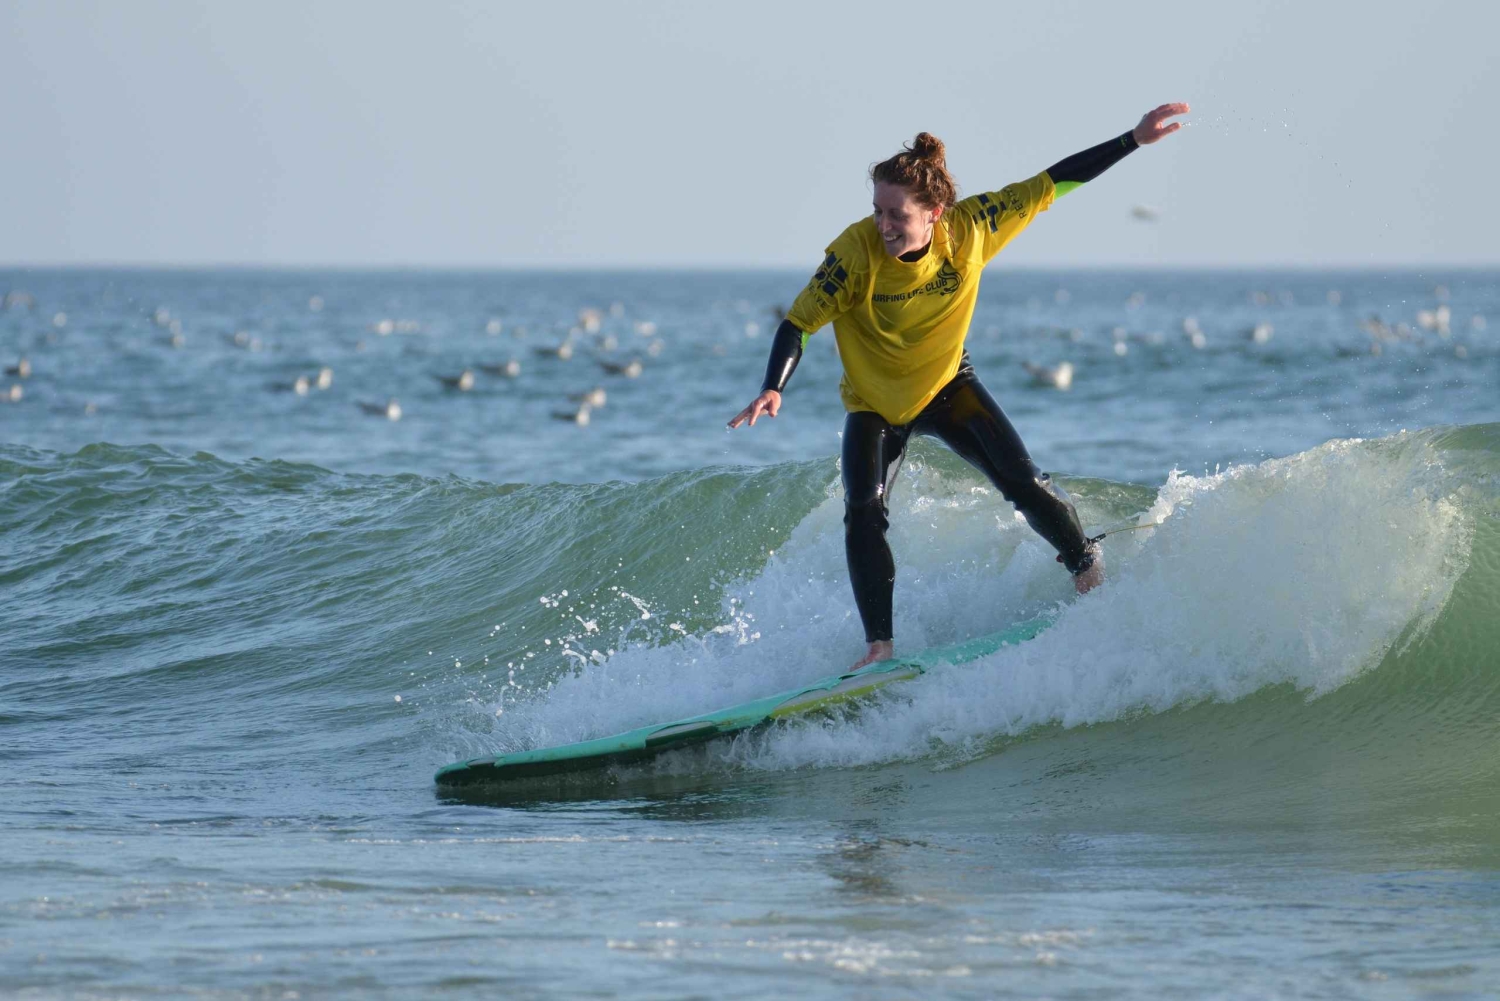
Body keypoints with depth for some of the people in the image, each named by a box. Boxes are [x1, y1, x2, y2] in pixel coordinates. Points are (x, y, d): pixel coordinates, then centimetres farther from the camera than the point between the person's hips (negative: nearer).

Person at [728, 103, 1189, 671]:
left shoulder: (969, 228, -24)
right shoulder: (856, 252, -30)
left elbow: (1050, 185, -15)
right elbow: (800, 322, -25)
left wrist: (1133, 142, -14)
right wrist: (773, 390, -42)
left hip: (946, 387, 1)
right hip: (875, 404, -1)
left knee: (1022, 482, -7)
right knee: (863, 514, -19)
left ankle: (1089, 570, 21)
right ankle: (880, 647, -9)